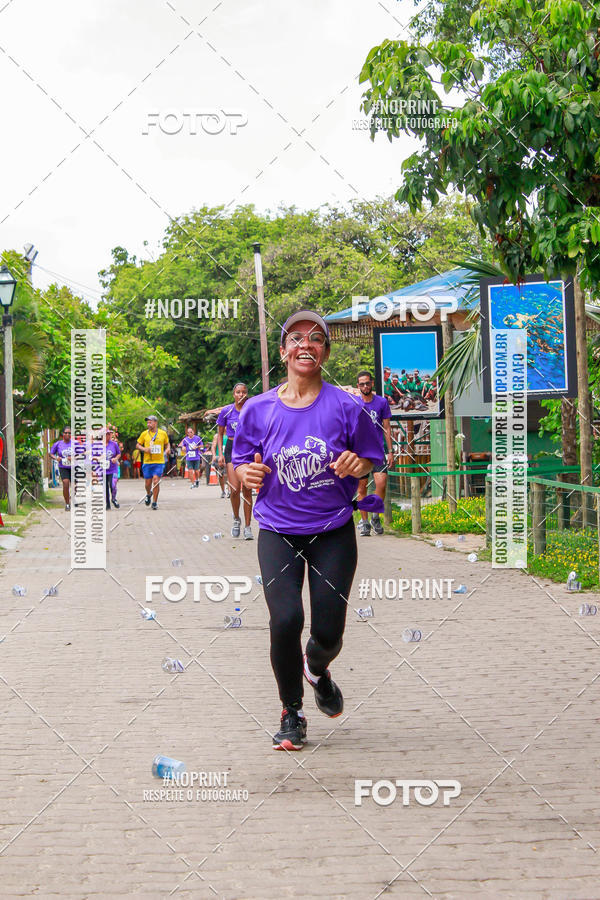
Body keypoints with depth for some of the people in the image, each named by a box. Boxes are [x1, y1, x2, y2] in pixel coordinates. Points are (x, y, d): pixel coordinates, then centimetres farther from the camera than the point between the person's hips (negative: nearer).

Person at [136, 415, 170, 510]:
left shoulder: (163, 433, 4)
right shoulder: (144, 434, 3)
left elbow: (167, 444, 19)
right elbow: (138, 445, 10)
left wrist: (167, 449, -3)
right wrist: (144, 449, -10)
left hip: (159, 462, -1)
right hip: (147, 462, 1)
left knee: (156, 481, -11)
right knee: (148, 483, 4)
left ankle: (155, 502, 2)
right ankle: (149, 494, 37)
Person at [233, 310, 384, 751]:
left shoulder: (346, 407, -5)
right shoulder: (259, 409, -1)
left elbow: (373, 461, 4)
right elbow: (241, 465, 8)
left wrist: (358, 465, -19)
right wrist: (246, 473, -15)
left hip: (334, 532, 0)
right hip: (278, 530, 0)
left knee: (328, 631, -2)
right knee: (286, 620, -17)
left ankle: (317, 669, 38)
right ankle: (292, 714, 7)